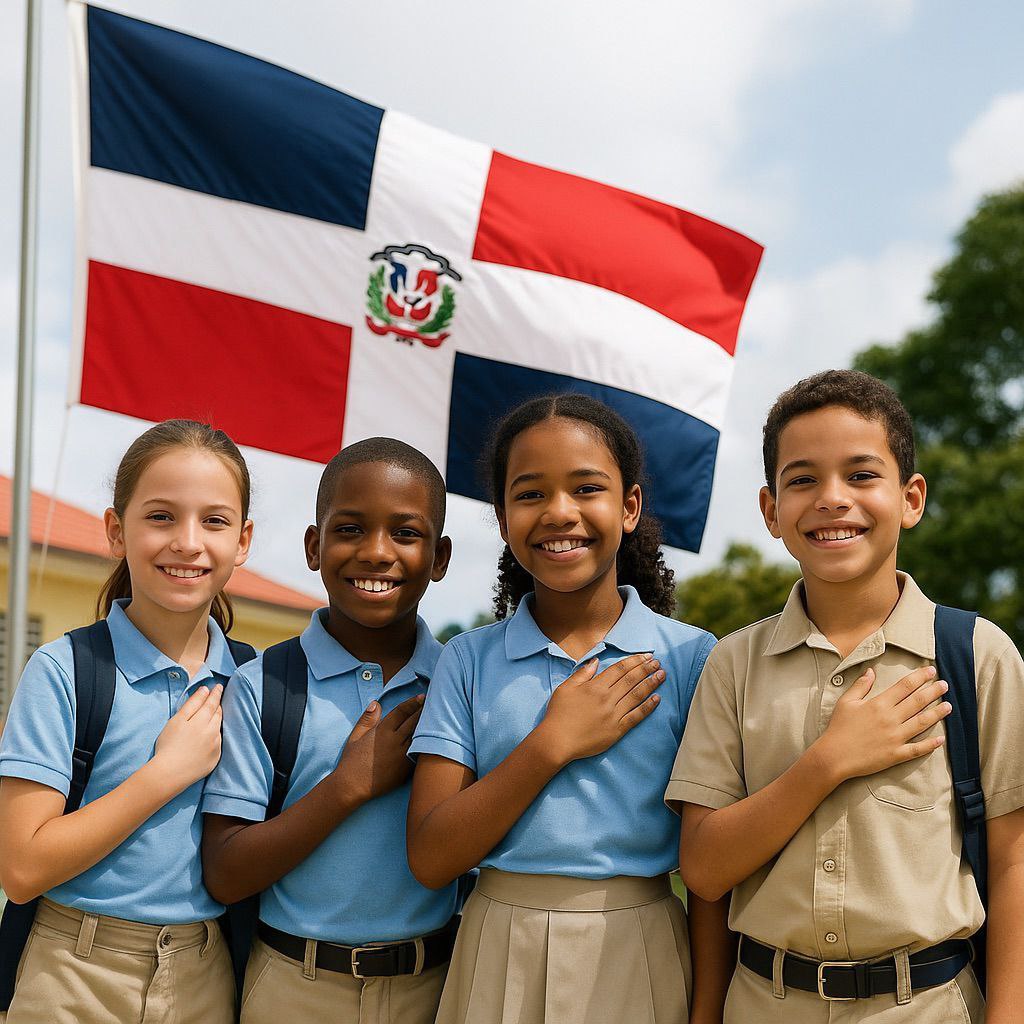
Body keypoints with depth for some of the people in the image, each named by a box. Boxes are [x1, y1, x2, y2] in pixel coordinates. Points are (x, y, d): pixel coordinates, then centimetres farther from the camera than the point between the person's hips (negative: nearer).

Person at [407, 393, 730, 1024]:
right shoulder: (470, 661, -2)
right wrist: (554, 744, -16)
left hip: (640, 960, -1)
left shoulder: (690, 658, -5)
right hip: (501, 955, 1)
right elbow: (431, 860, -9)